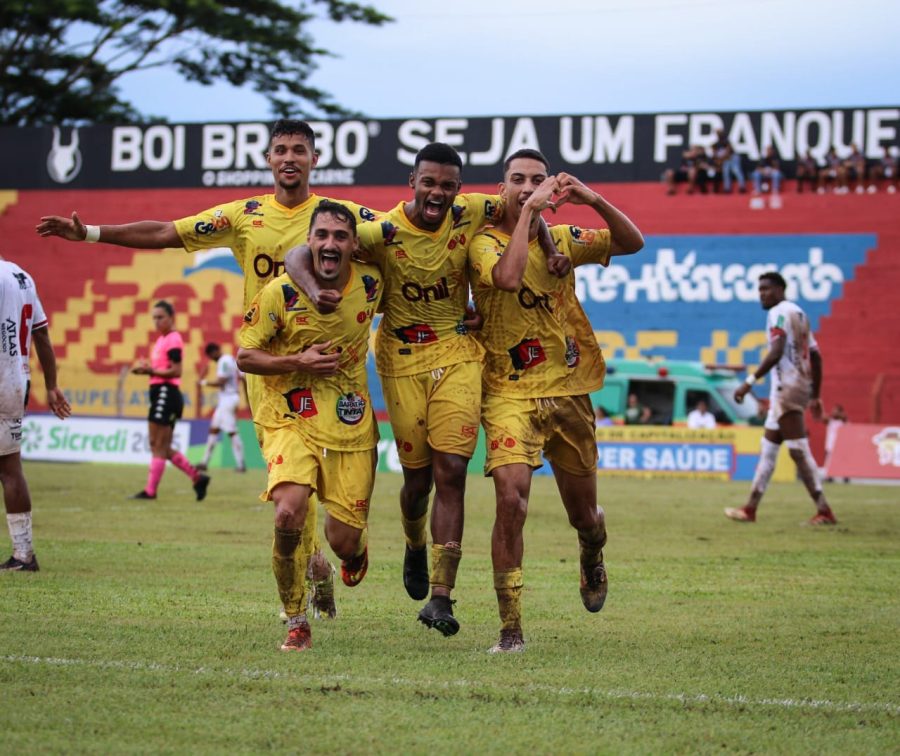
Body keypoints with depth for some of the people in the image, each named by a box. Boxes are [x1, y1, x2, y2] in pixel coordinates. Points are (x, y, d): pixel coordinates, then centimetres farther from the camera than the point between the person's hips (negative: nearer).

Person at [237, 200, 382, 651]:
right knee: (289, 515, -26)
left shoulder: (371, 284, -1)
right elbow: (244, 356, -3)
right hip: (291, 420, -2)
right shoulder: (281, 292, -10)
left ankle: (357, 546, 44)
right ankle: (296, 624, -5)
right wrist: (297, 363, -16)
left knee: (343, 541, 1)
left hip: (351, 425, 2)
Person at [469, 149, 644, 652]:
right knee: (511, 500, -23)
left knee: (583, 516, 14)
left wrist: (595, 202, -12)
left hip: (568, 392, 4)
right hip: (510, 394, -4)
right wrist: (528, 211, -24)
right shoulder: (486, 242, -7)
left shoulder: (561, 240, 8)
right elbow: (508, 277, -28)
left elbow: (632, 243, 2)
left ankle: (592, 552, 53)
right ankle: (511, 629, -15)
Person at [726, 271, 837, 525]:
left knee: (799, 451, -11)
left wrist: (749, 382, -24)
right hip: (800, 386, 10)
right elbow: (815, 356, 21)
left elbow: (776, 353, -22)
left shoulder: (779, 312, -9)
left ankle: (824, 511, -13)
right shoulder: (798, 313, 19)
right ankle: (751, 508, 16)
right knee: (767, 447, 13)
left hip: (787, 387, -10)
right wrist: (815, 396, 24)